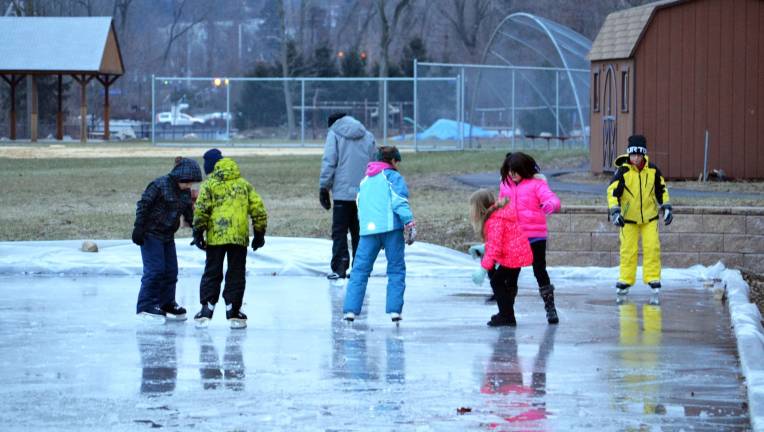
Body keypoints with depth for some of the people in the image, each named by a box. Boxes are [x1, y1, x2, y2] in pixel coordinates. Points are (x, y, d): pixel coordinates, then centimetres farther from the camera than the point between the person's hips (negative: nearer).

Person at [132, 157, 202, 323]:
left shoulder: (185, 192, 6)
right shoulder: (160, 185, -17)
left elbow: (189, 214, 17)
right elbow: (143, 205, -16)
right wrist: (139, 227, -19)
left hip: (167, 236, 8)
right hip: (151, 234, -8)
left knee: (171, 271, 9)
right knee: (155, 270, -11)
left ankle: (166, 304, 21)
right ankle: (146, 306, -5)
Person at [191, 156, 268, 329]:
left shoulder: (209, 185, 5)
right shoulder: (245, 185, 12)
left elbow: (201, 209, -5)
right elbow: (258, 209, 8)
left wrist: (198, 232, -1)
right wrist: (259, 233, 14)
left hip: (215, 237, -1)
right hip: (239, 237, 1)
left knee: (212, 274, 8)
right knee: (236, 275, 8)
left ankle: (206, 310, 4)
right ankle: (233, 312, 6)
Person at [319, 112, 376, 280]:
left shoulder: (334, 134, 1)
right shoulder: (367, 136, 13)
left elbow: (328, 163, -6)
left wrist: (323, 187, -1)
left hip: (343, 192, -4)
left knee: (339, 231, 0)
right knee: (359, 231, 10)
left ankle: (339, 268, -9)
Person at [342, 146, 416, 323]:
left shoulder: (365, 180, 23)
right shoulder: (392, 176, 4)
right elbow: (400, 201, -9)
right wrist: (410, 223, -11)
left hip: (367, 229, 4)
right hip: (391, 227, -4)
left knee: (360, 269, 3)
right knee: (396, 269, 3)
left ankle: (351, 309, -6)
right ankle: (394, 309, -4)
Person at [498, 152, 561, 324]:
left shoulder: (536, 184, -7)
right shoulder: (505, 184, 8)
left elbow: (553, 199, -19)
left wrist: (551, 205, -43)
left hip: (535, 237, -4)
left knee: (540, 270, -1)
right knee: (511, 273, 10)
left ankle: (550, 308, 7)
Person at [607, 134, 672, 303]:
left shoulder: (653, 170, -4)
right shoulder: (623, 171, -13)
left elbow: (661, 189, 11)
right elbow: (613, 191, -14)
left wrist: (666, 208, 8)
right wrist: (615, 212, -24)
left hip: (650, 217, 2)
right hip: (629, 219, -2)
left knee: (652, 248, -6)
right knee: (628, 250, 0)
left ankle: (653, 281, 0)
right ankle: (625, 282, 10)